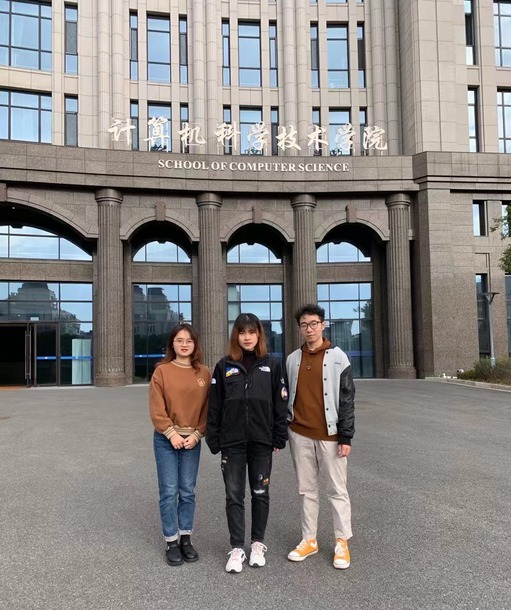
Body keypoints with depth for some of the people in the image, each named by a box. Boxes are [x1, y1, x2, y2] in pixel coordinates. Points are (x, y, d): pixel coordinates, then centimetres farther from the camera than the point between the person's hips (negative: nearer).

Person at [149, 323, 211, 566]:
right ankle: (171, 542, 16)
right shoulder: (162, 371, -5)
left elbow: (208, 407, 2)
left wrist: (196, 434, -7)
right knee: (169, 492, 3)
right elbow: (156, 407, -8)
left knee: (188, 491, 10)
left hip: (192, 439, 2)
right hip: (166, 439, -2)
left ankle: (186, 538, 24)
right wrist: (171, 433, -13)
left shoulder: (204, 373, 2)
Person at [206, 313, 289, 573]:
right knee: (234, 495, 6)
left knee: (260, 493, 11)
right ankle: (237, 548, 18)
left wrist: (279, 439, -2)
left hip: (262, 442, 0)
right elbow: (214, 406, 2)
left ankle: (258, 543, 28)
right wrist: (213, 440, -1)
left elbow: (281, 404, 1)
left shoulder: (272, 365, 1)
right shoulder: (224, 366, 1)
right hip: (232, 442, 0)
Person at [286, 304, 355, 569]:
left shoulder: (338, 357, -5)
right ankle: (309, 540, 24)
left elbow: (347, 399, -6)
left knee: (337, 490, 5)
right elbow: (287, 397, 11)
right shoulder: (292, 359, 7)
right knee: (306, 489, 12)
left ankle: (342, 542, 17)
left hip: (329, 434, -3)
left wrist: (345, 437, -10)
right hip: (300, 434, 4)